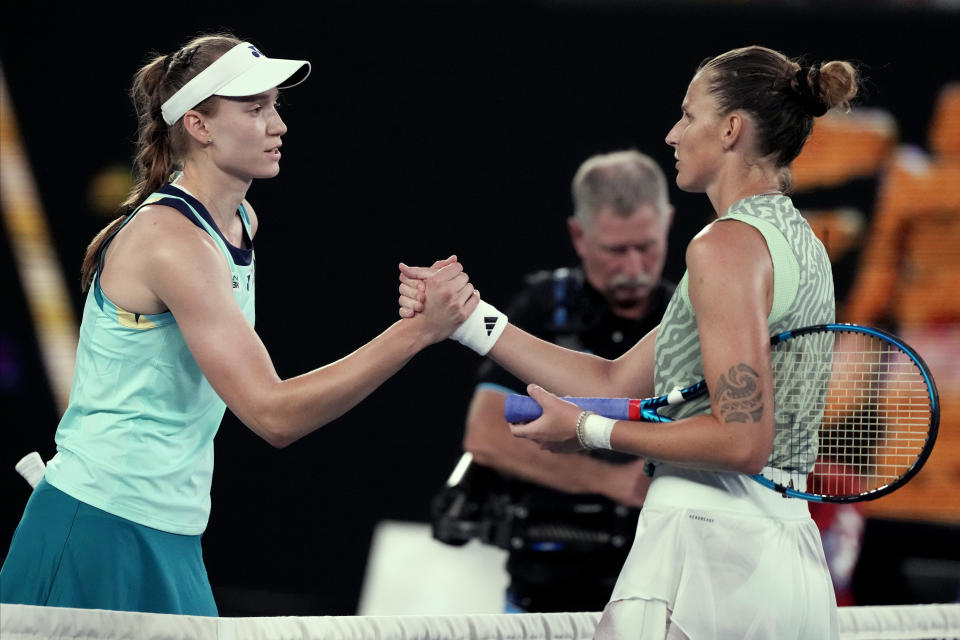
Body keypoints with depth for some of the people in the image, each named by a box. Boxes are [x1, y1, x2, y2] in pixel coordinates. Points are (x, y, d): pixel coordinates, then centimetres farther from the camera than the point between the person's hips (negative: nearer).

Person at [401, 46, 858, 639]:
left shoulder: (727, 244, -12)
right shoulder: (799, 244, 17)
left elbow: (743, 440, -21)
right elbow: (615, 383, 17)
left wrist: (590, 430, -11)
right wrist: (471, 317, 15)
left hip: (708, 556, -9)